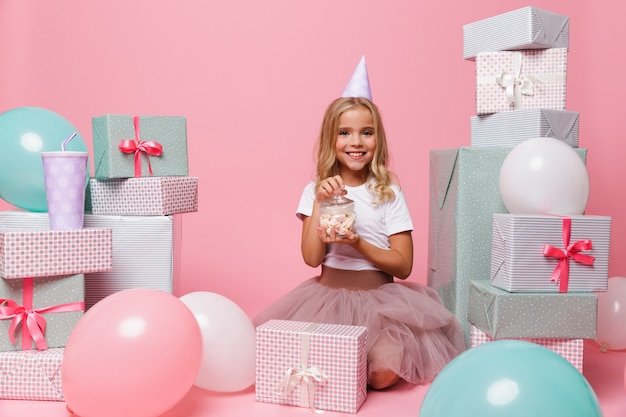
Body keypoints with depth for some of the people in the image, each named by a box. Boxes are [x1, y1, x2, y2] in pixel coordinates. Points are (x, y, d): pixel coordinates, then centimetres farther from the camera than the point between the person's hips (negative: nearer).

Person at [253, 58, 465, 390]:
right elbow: (312, 258, -8)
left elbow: (403, 266, -4)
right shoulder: (316, 191, 3)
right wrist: (320, 202, -15)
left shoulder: (389, 192, -1)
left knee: (383, 371, -25)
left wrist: (358, 245, -19)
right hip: (326, 295, 2)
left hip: (380, 297, -1)